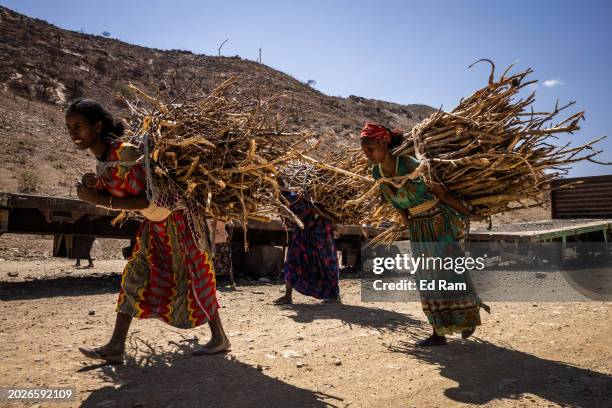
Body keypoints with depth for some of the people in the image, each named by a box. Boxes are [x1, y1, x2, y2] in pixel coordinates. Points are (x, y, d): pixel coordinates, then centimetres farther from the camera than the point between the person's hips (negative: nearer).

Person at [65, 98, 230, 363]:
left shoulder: (124, 153, -27)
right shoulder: (102, 160, 2)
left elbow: (147, 200, -29)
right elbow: (118, 194, 8)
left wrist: (100, 200, -25)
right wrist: (96, 187, -11)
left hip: (178, 217, -9)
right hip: (156, 224, 9)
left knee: (193, 278, 1)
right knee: (135, 275, 8)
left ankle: (219, 337, 18)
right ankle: (116, 347, 15)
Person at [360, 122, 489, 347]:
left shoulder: (410, 166, -26)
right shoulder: (377, 173, -6)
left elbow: (443, 194, -16)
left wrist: (468, 214, -6)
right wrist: (408, 225, 10)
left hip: (439, 221, -6)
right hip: (417, 227, 6)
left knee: (450, 272, 2)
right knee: (427, 279, 8)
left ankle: (468, 319, 26)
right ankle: (439, 332, 18)